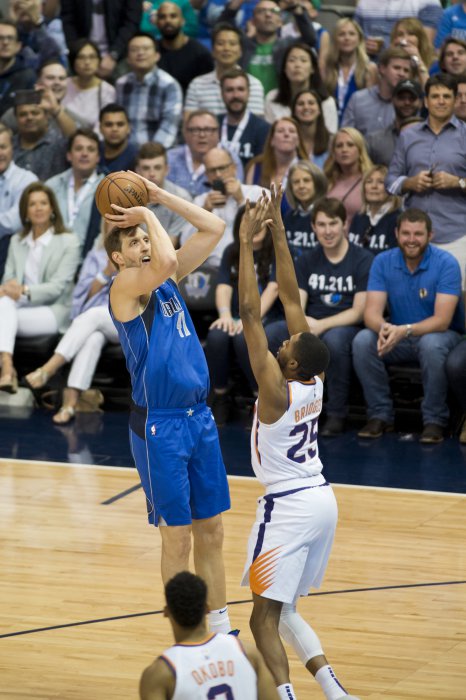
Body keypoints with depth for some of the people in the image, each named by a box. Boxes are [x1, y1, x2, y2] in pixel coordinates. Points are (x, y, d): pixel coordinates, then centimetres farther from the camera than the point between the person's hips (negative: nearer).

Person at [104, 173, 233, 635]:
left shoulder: (167, 280, 10)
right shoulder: (124, 287, -10)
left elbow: (214, 228, 10)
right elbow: (165, 260, -30)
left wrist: (159, 196, 4)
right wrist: (146, 212, -13)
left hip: (199, 417, 7)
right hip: (159, 425, -7)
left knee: (211, 531, 12)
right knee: (177, 537, -1)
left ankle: (221, 632, 21)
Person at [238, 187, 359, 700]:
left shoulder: (276, 389, -18)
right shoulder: (314, 382, 0)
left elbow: (249, 313, -21)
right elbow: (291, 298, 4)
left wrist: (246, 242, -19)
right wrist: (277, 232, 5)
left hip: (288, 506, -8)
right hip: (321, 499, 8)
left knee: (264, 618, -5)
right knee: (281, 609, 18)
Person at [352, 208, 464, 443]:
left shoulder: (446, 263, -17)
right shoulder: (383, 262, -6)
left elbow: (442, 320, -24)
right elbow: (372, 311, -13)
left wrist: (405, 330, -41)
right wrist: (383, 327, -38)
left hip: (440, 334, -3)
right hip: (398, 337, 3)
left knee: (431, 344, -38)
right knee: (362, 341, -25)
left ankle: (434, 420, -21)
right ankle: (380, 415, -11)